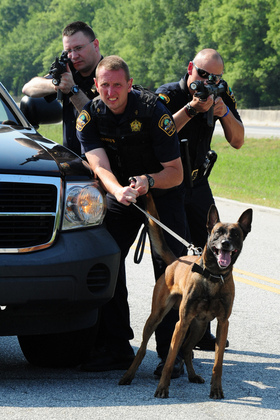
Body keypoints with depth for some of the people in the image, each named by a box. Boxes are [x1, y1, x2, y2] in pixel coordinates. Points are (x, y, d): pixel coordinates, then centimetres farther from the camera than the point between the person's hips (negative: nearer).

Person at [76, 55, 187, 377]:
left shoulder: (152, 110, -23)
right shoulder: (89, 116, -13)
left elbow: (175, 172, -22)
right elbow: (100, 165, -27)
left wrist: (148, 181, -43)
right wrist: (118, 191, -49)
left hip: (163, 193, -3)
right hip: (119, 195, 4)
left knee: (169, 271, -14)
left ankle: (170, 353, -9)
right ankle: (116, 348, 1)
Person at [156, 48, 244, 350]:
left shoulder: (221, 94, -1)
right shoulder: (168, 95, -16)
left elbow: (237, 141, -2)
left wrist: (224, 112, -20)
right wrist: (191, 108, -36)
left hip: (197, 184, 6)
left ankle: (201, 331, 15)